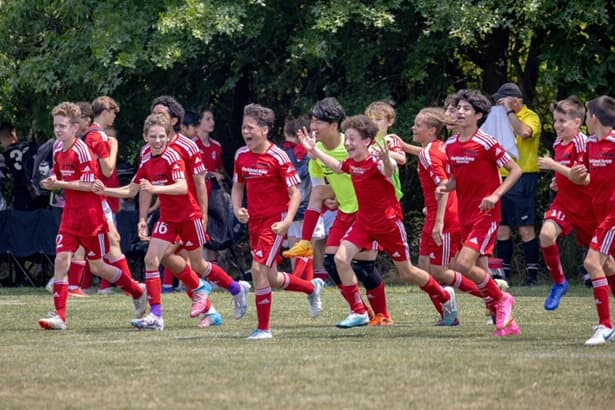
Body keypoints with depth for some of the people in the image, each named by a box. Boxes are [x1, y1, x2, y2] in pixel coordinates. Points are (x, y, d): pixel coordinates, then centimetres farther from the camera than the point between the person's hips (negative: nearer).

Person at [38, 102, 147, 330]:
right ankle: (59, 316, -10)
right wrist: (53, 183, 2)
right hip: (70, 215, 7)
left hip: (90, 215, -7)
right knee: (61, 260, -8)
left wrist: (61, 184, -22)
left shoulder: (81, 151, -15)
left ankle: (138, 292, 27)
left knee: (97, 267, 5)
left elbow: (90, 185, -20)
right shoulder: (58, 151, 9)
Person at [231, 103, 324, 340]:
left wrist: (287, 222, -22)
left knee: (258, 269, -18)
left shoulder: (278, 157, -14)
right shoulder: (241, 155, 5)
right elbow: (237, 187, 19)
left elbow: (295, 192, -12)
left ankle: (263, 328, -8)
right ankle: (312, 287, 39)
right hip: (254, 220, 7)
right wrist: (237, 210, 0)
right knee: (272, 280, 11)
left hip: (275, 220, -7)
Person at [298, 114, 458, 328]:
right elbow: (337, 167, 27)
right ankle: (358, 312, -5)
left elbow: (389, 169, -46)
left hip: (389, 221, -7)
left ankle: (445, 297, 29)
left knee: (407, 273, 4)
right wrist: (314, 150, 26)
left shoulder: (375, 160, -21)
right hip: (364, 220, 7)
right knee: (341, 258, -13)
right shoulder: (351, 163, 1)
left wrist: (387, 161, -68)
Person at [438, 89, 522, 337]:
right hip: (465, 215, 7)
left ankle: (501, 300, 3)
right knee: (479, 270, 5)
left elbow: (515, 170, -8)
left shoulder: (486, 144, -12)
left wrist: (495, 195, -19)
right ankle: (507, 323, 14)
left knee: (463, 264, -19)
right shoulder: (451, 145, 8)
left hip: (486, 214, -7)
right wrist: (445, 186, -2)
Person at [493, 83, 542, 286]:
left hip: (523, 179, -8)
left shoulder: (531, 117, -7)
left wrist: (509, 111, -20)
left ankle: (533, 275, -5)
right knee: (502, 228, 8)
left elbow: (524, 132, -29)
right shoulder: (504, 118, 16)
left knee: (526, 229, -8)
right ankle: (504, 274, 13)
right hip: (502, 178, 8)